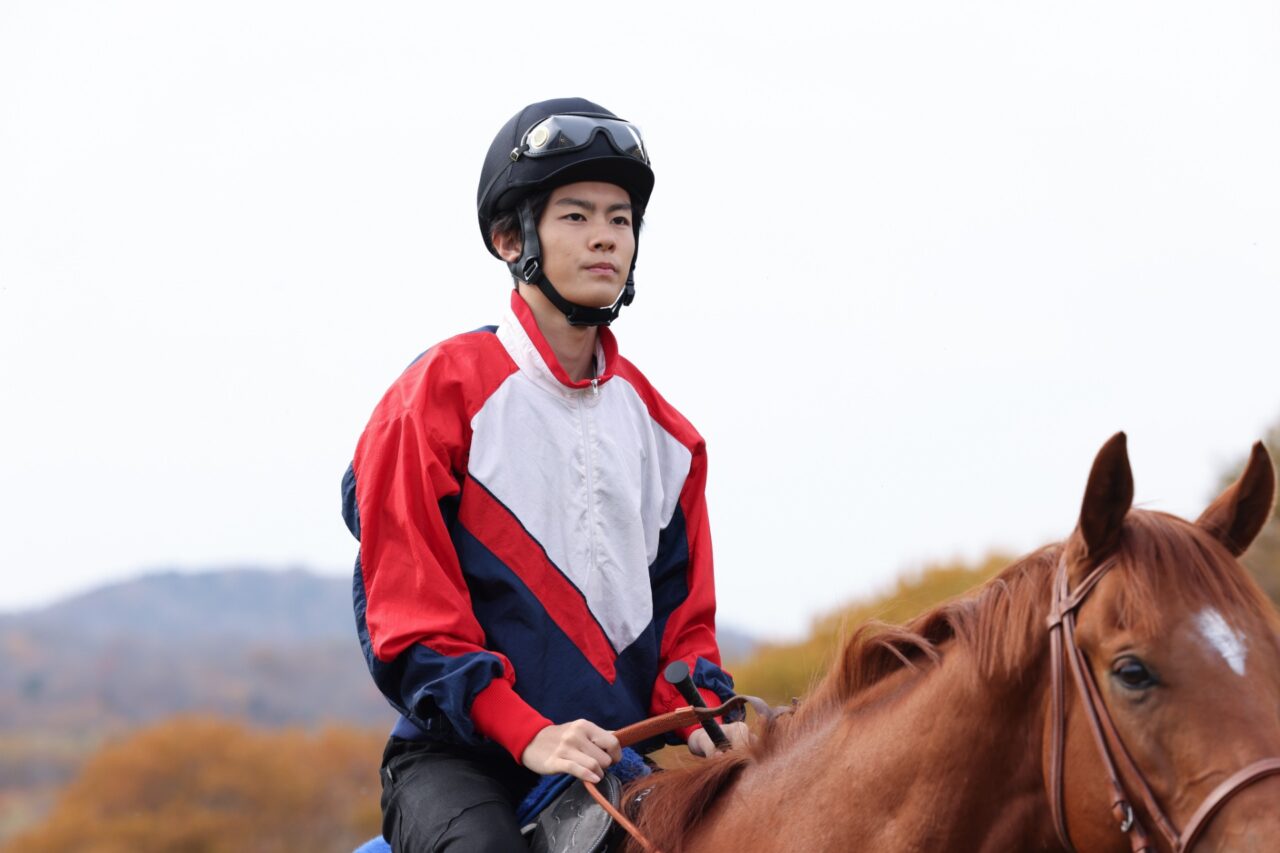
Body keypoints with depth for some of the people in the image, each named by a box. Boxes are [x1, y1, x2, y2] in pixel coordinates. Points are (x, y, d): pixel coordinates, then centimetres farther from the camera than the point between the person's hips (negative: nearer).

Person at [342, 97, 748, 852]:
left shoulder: (658, 425, 16)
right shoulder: (443, 394, -1)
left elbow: (682, 612, 17)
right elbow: (407, 611, -7)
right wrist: (528, 734, -19)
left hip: (616, 761, 6)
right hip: (462, 760, -5)